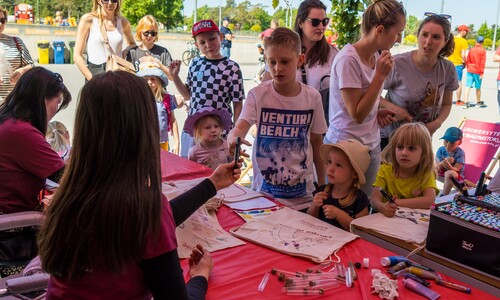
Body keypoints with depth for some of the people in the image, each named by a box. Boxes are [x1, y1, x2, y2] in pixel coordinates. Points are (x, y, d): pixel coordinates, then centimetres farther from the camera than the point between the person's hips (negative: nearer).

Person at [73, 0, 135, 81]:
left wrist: (124, 52, 6)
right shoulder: (88, 20, 2)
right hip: (95, 73, -2)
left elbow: (132, 44, 30)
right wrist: (92, 79, -13)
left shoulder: (122, 22, 10)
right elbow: (77, 56, -1)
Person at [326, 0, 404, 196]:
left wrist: (378, 112, -2)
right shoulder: (348, 59, -21)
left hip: (372, 146, 8)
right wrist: (381, 75, -20)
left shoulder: (376, 57, 4)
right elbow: (357, 114, -20)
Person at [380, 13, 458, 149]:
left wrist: (437, 123, -12)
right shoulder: (397, 64, -20)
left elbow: (446, 104, 7)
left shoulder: (448, 69, -7)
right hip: (389, 137, -3)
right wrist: (391, 107, -25)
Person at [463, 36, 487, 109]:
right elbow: (483, 62, -8)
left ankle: (466, 103, -8)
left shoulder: (471, 50, 6)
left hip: (470, 70, 3)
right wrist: (482, 72, -5)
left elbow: (467, 61, 11)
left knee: (468, 86, -1)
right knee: (478, 88, 9)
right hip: (477, 71, -3)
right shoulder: (483, 50, -6)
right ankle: (478, 102, 23)